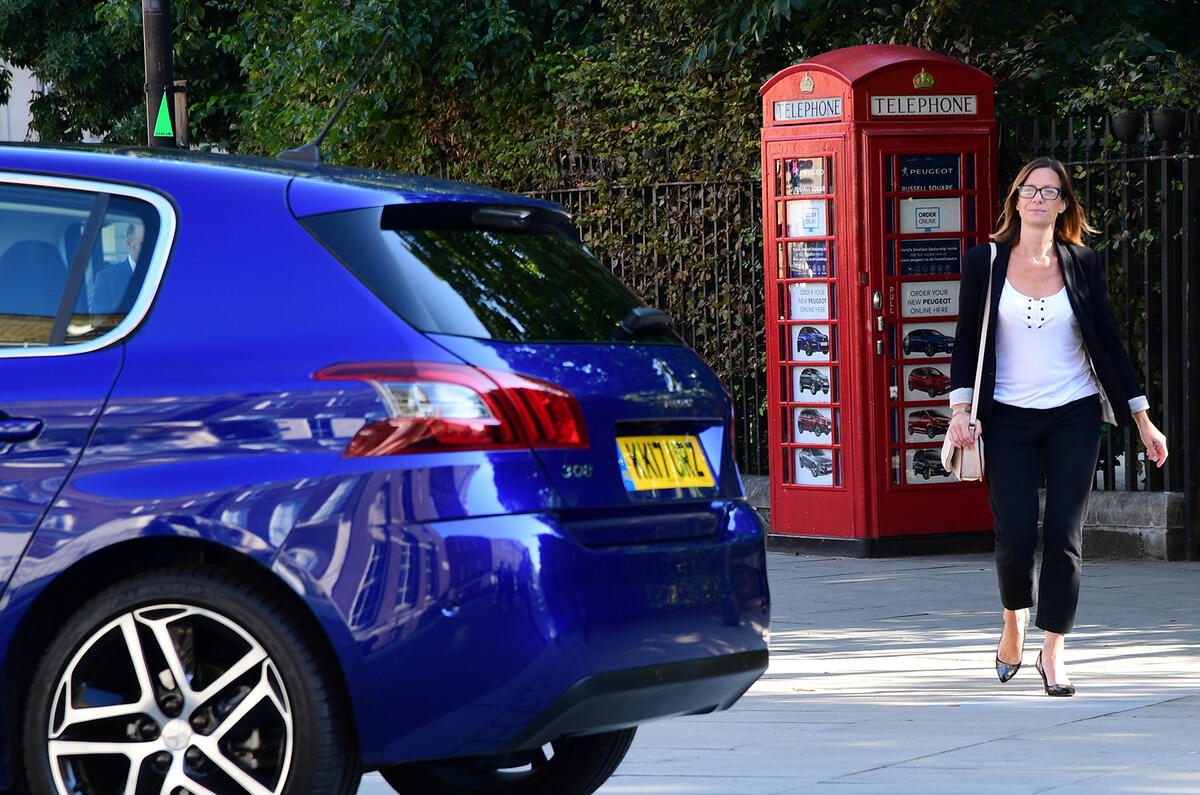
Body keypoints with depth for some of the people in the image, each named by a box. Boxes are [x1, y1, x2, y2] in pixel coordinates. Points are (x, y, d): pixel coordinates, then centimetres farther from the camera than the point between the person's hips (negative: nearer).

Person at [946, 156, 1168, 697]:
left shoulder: (1081, 265, 3)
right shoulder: (984, 263, 2)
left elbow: (1108, 342, 7)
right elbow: (967, 342, 4)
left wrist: (1144, 422, 6)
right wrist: (961, 411, -8)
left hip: (1074, 415, 1)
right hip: (1008, 419, -1)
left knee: (1064, 535, -7)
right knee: (1016, 535, -7)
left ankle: (1053, 651, 1)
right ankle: (1014, 619, 23)